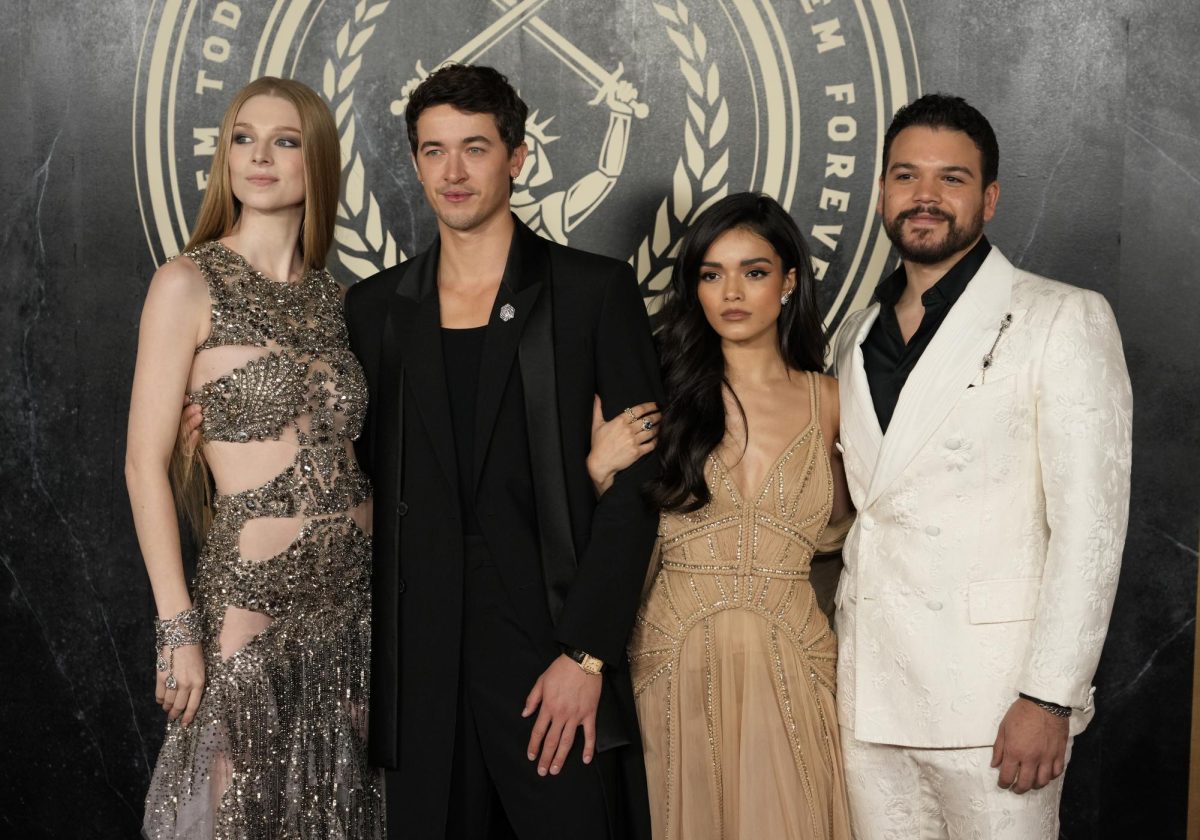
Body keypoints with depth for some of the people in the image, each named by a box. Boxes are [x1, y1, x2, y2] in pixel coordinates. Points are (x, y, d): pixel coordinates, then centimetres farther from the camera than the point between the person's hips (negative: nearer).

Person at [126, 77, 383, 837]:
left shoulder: (333, 297, 7)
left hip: (359, 599, 5)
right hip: (250, 603, -4)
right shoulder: (189, 284, -6)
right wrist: (179, 630, -11)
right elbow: (145, 464, -8)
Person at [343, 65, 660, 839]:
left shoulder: (595, 292, -1)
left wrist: (585, 655, -11)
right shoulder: (376, 308, 10)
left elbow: (634, 483, -5)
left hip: (551, 656, -3)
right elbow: (364, 477, 14)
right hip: (420, 670, 3)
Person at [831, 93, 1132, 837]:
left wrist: (1050, 697, -15)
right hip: (869, 693, 5)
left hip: (992, 698, -5)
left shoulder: (1063, 320, -4)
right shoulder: (858, 336, 14)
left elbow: (1089, 522, -10)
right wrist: (834, 659, 9)